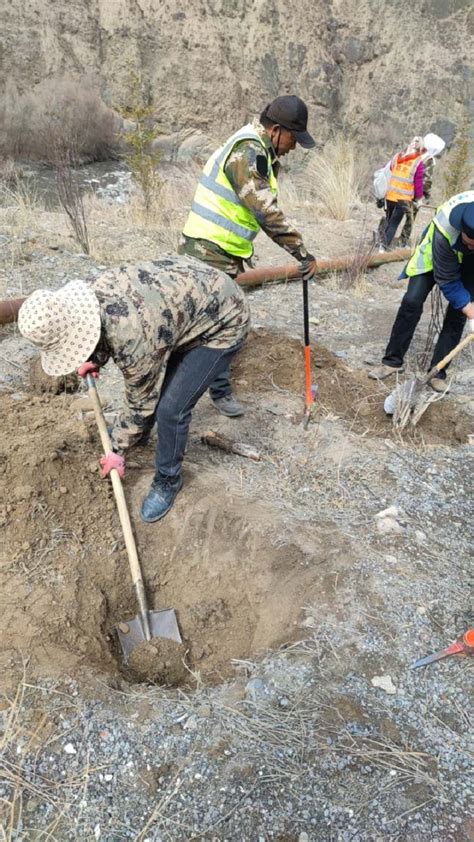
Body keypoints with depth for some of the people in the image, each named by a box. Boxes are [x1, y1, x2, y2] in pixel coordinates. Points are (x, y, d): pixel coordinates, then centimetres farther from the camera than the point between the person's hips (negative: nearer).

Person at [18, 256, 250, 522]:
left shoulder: (134, 340, -35)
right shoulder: (92, 291, -13)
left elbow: (141, 402, -16)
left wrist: (119, 450, -3)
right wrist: (97, 360, 16)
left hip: (223, 322, -9)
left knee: (171, 408, -12)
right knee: (148, 376, 18)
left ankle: (168, 480, 13)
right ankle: (139, 433, 44)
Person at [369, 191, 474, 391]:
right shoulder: (445, 231, -42)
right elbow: (446, 279, -27)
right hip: (440, 248, -2)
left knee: (458, 311, -8)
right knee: (412, 300, -13)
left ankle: (437, 372, -1)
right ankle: (393, 361, 0)